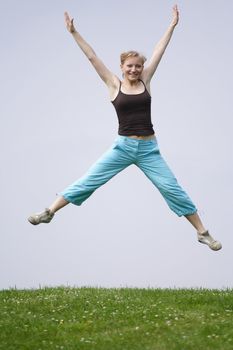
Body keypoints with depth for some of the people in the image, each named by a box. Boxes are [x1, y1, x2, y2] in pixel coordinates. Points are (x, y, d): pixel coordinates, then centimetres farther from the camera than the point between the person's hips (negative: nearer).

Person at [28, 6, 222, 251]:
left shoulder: (145, 81, 4)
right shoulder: (114, 84, 0)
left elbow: (159, 52, 4)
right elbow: (92, 57, -3)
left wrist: (172, 25, 5)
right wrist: (73, 33, -7)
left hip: (148, 149, 1)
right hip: (122, 147, -1)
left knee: (172, 189, -2)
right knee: (88, 181, 0)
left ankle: (202, 233, 4)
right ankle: (49, 212, 12)